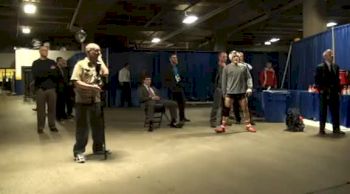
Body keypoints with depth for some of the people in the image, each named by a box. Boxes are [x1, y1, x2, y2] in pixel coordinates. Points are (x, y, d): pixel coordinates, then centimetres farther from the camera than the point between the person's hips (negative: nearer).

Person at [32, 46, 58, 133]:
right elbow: (35, 75, -9)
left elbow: (56, 73, 1)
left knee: (52, 108, 3)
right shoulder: (36, 63, 7)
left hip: (51, 88, 2)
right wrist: (49, 71, -10)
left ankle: (52, 125, 12)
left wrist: (43, 73, -10)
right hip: (40, 89, -2)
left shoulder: (52, 62, 13)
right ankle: (40, 127, 7)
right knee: (40, 109, 0)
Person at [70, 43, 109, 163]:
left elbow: (106, 73, -8)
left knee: (98, 125, 13)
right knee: (82, 127, 0)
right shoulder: (80, 64, -7)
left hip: (96, 100, 6)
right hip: (82, 100, -5)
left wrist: (100, 59, -1)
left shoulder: (99, 64, 11)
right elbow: (76, 82, -15)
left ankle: (98, 147, 29)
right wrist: (91, 86, -24)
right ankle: (79, 151, 10)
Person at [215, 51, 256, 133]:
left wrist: (249, 87, -7)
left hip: (242, 91, 1)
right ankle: (223, 126, 4)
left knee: (245, 109, 8)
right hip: (230, 92, -1)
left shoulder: (244, 67, 4)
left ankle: (248, 125, 20)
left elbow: (248, 77, 5)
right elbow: (224, 81, 4)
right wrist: (224, 93, 3)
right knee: (226, 108, -3)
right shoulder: (227, 68, 2)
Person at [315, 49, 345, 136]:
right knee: (323, 111, 3)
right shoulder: (320, 67, -2)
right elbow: (317, 80, -4)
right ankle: (322, 129, 10)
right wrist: (321, 90, -10)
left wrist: (338, 90, 6)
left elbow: (337, 79, 13)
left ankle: (336, 129, 11)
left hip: (334, 93, 4)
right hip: (324, 93, -4)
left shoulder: (336, 66, 11)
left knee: (335, 111, 4)